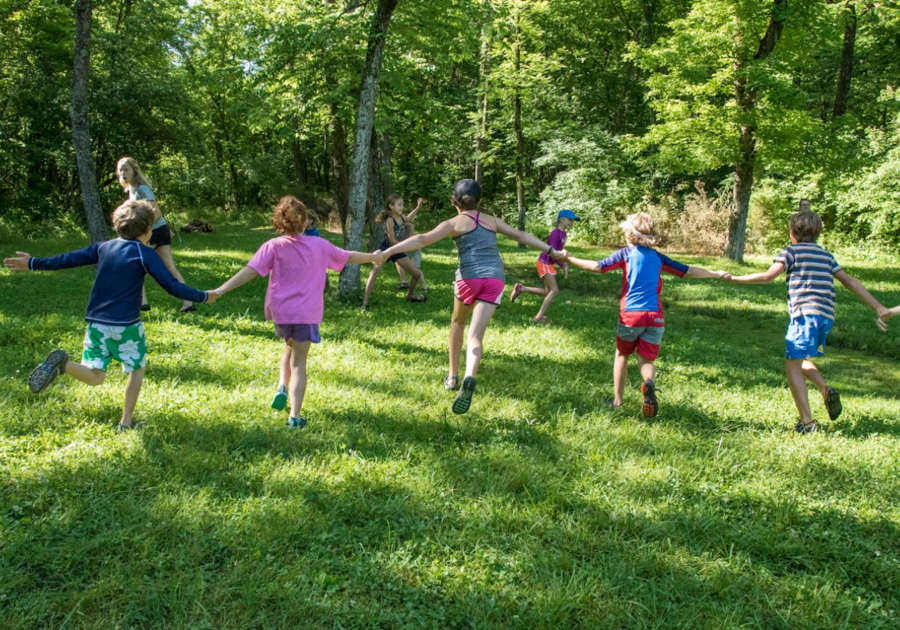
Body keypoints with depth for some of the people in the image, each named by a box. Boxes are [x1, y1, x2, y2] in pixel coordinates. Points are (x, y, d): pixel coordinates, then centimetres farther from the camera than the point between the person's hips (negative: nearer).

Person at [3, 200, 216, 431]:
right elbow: (173, 286, -9)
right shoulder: (145, 254, -6)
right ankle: (126, 422, 15)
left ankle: (63, 363, -24)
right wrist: (204, 297, 3)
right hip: (126, 325, -4)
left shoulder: (104, 247, 8)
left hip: (96, 323, 5)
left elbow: (67, 260, 13)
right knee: (137, 369, 17)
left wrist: (33, 264, 26)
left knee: (95, 377, 6)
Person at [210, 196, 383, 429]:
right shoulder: (319, 245, 1)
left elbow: (249, 271, -16)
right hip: (307, 313, -1)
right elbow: (350, 257, 15)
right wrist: (375, 257, 33)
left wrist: (220, 291, -18)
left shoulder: (273, 246, -5)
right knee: (299, 362, 6)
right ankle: (295, 416, -3)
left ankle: (282, 387, 13)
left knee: (291, 346, 31)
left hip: (279, 312, 1)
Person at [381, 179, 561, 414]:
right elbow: (520, 235, 22)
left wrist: (387, 252, -8)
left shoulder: (455, 223, 7)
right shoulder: (491, 220, 19)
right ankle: (469, 377, -34)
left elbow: (422, 240, -4)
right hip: (494, 279, 2)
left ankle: (453, 377, 28)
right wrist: (551, 251, 30)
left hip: (470, 277, -2)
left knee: (458, 322, 25)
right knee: (476, 334, -6)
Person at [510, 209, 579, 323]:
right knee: (554, 290, -10)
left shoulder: (563, 234, 9)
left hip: (549, 264, 9)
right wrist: (563, 265, -20)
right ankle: (539, 317, -5)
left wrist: (565, 264, 3)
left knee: (548, 292, 12)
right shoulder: (556, 233, -19)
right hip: (545, 263, -9)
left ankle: (521, 288, 17)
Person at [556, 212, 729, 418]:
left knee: (622, 355, 20)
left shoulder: (626, 253, 1)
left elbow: (598, 266, -4)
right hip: (655, 316, 2)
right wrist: (717, 274, 27)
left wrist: (570, 259, 5)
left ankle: (618, 400, 23)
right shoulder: (658, 257, 11)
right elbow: (688, 271, 16)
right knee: (647, 359, 11)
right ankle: (649, 382, -24)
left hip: (630, 315, -2)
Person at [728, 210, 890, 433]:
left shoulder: (792, 251, 3)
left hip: (806, 314, -8)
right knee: (799, 359, 25)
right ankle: (826, 390, 1)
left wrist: (734, 278, -1)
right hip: (826, 317, 8)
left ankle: (807, 423, -13)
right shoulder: (825, 255, 21)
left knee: (792, 365, -6)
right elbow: (850, 281, 18)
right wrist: (878, 307, 18)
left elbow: (768, 276, -8)